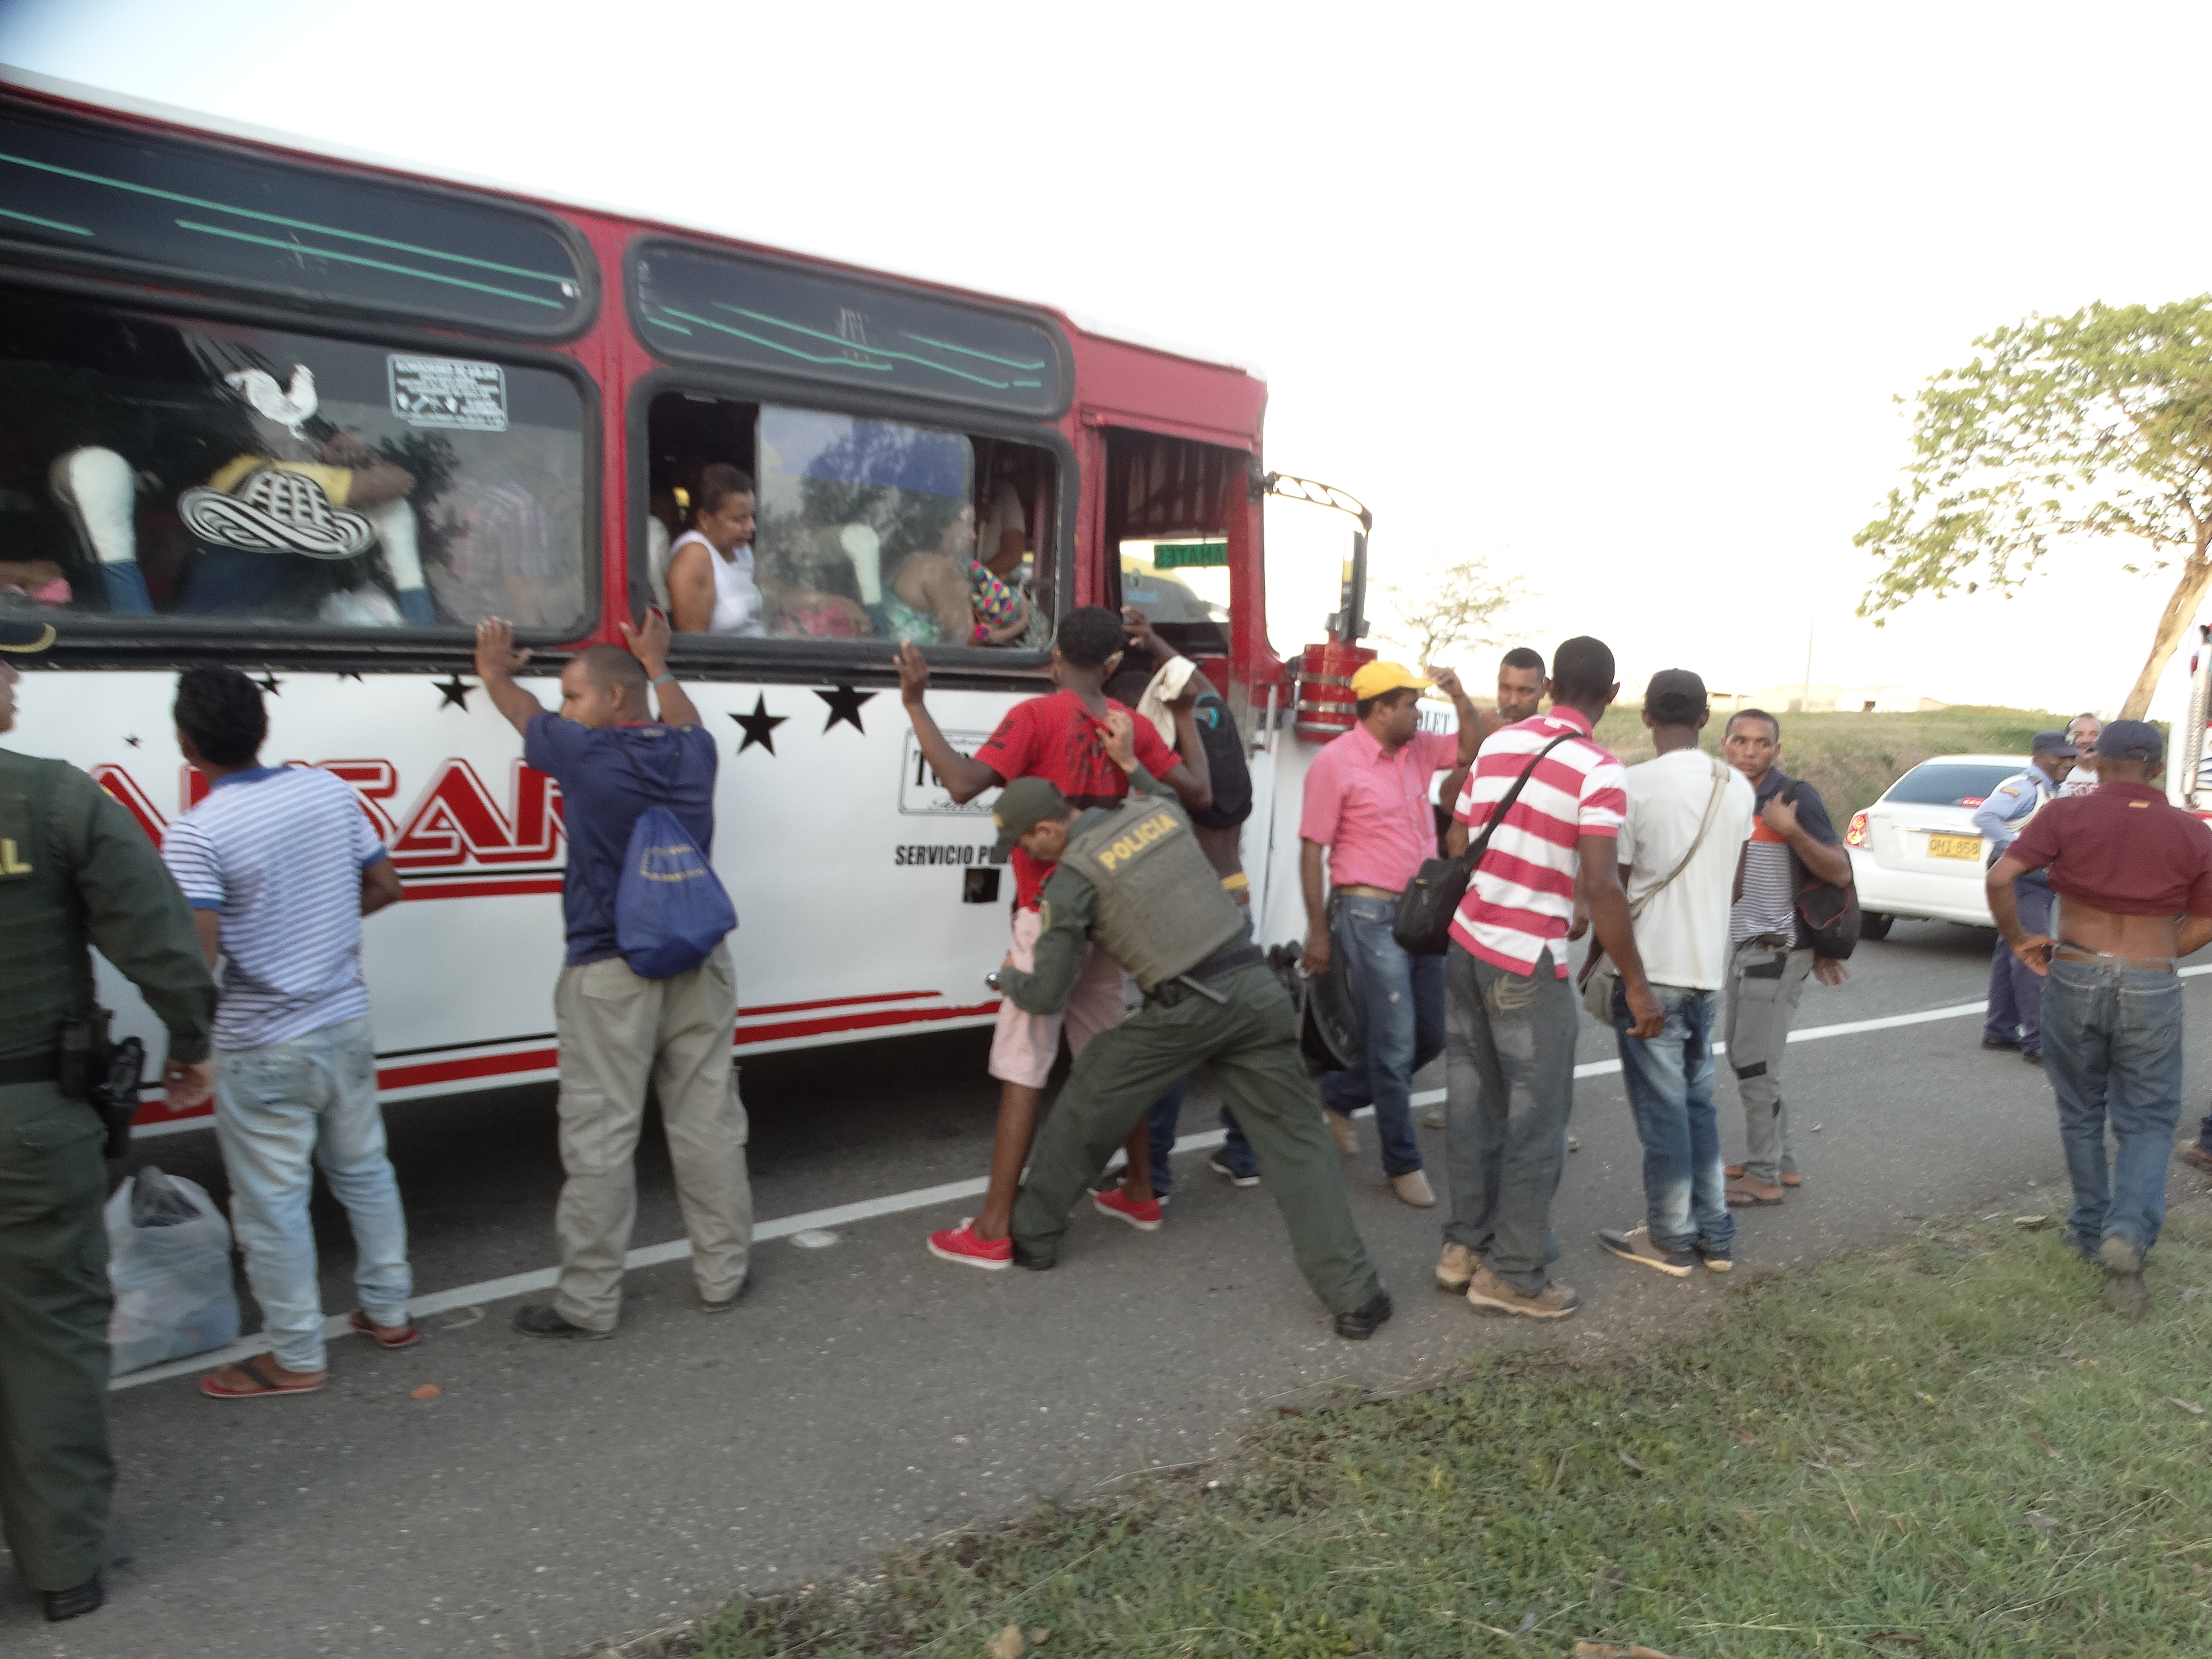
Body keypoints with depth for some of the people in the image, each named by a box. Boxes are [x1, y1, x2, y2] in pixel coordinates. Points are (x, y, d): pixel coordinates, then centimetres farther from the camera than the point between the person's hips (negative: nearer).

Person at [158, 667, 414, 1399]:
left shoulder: (196, 834, -20)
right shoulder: (329, 790, -2)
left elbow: (195, 955, -25)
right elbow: (384, 886, 7)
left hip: (264, 1046, -6)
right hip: (347, 1023, 6)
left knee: (272, 1200, 8)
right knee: (363, 1168, 21)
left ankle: (296, 1357, 20)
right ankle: (388, 1309, 33)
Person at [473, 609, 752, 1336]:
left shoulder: (584, 753, -8)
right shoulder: (692, 751, 4)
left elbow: (527, 716, 13)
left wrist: (495, 674, 35)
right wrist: (658, 665, 46)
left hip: (610, 974, -5)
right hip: (698, 964, 5)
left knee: (600, 1137, 2)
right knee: (708, 1124, 11)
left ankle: (589, 1301, 10)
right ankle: (722, 1275, 22)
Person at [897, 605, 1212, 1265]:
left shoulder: (1035, 717, -13)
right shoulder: (1131, 725, 4)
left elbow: (964, 782, -25)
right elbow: (1199, 793, 8)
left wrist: (916, 704, -22)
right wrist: (1186, 714, 16)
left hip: (1048, 916, -6)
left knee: (1022, 1067, -4)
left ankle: (993, 1230, -1)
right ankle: (1139, 1193, 30)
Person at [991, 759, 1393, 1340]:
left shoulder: (1073, 877, -5)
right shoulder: (1157, 808, 9)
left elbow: (1045, 995, 0)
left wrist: (1009, 975, 22)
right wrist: (1131, 763, 32)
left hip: (1187, 1009, -5)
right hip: (1255, 988, 5)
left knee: (1085, 1104, 17)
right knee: (1296, 1141, 5)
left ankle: (1032, 1235, 30)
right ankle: (1353, 1295, -1)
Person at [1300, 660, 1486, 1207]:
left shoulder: (1418, 749, 8)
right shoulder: (1335, 762, -12)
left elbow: (1473, 750, 19)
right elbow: (1312, 849, -11)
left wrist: (1460, 698, 1)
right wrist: (1318, 932, -11)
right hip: (1369, 915, -8)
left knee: (1430, 1037, 15)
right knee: (1395, 1045, -3)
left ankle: (1339, 1095, 35)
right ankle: (1403, 1164, 13)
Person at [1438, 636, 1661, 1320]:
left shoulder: (1496, 743, 8)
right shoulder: (1599, 770, -12)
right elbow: (1600, 886, -19)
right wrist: (1637, 986, -13)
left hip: (1466, 943, 7)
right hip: (1528, 961, -7)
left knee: (1475, 1102, 16)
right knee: (1538, 1117, 4)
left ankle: (1465, 1245, 25)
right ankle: (1514, 1274, 12)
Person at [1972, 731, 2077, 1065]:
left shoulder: (2050, 790, 19)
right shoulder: (2024, 786, -13)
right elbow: (1984, 816, -28)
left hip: (2040, 883, 10)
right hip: (2022, 881, -10)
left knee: (2011, 955, 14)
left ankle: (2000, 1030, 21)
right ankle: (2037, 1042, -11)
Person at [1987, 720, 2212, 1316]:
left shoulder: (2067, 814, -6)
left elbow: (2000, 877, -16)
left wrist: (2018, 939, -2)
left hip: (2075, 976, 0)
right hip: (2152, 986, 0)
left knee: (2081, 1114, 17)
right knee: (2148, 1121, 10)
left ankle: (2092, 1228, 28)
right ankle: (2129, 1232, -11)